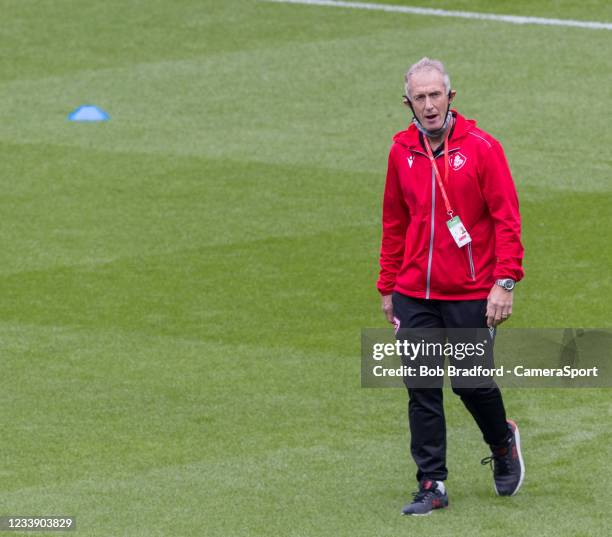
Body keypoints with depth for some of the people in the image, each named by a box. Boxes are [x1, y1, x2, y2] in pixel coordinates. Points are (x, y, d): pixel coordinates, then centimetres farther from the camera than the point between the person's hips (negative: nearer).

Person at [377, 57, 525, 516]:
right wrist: (388, 287, 14)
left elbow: (506, 219, -8)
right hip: (415, 296, 3)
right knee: (422, 391, 0)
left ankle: (503, 442, 34)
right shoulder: (402, 152, 5)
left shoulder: (481, 148, -7)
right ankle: (432, 485, 7)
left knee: (472, 383, 3)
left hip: (470, 295, -3)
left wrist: (504, 282, -15)